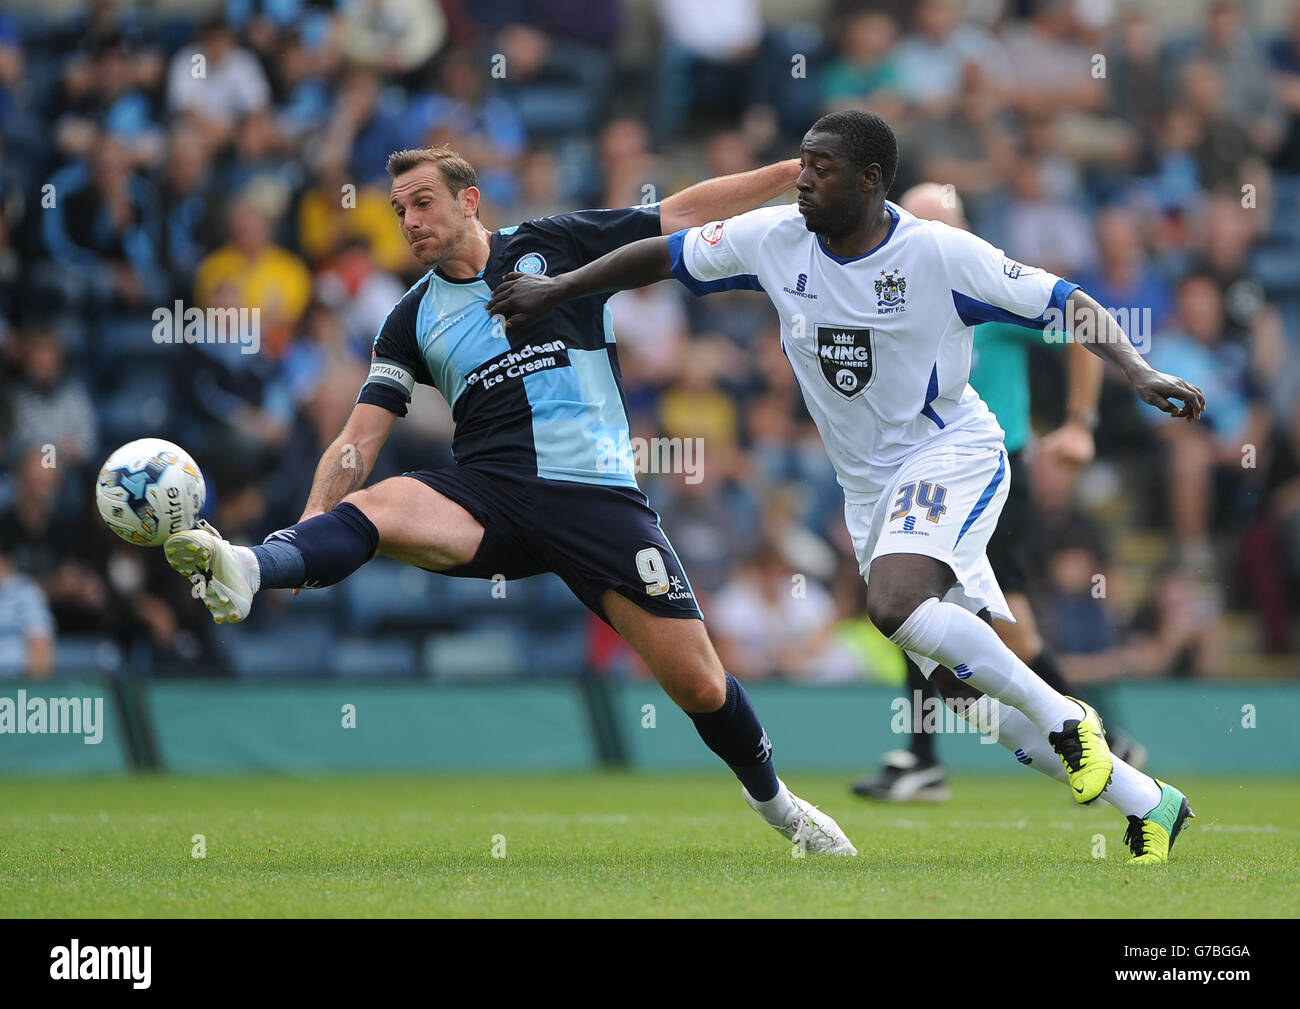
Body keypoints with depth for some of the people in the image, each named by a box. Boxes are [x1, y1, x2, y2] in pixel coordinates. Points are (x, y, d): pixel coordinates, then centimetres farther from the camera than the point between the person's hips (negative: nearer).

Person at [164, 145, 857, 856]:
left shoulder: (554, 245, 8)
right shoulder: (413, 319, 13)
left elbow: (682, 212, 10)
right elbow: (358, 441, 8)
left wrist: (795, 170, 6)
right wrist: (306, 529, -6)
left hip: (596, 496, -1)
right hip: (486, 497, 1)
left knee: (699, 686, -6)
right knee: (372, 507, -31)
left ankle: (772, 798, 21)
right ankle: (242, 571, -57)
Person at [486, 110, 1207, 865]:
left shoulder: (939, 253, -16)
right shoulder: (776, 240, -3)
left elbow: (1065, 303, -12)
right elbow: (665, 254, 10)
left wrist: (1138, 372, -25)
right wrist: (558, 290, 11)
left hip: (951, 455, -6)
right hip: (870, 489, 6)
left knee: (895, 605, -34)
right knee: (970, 688, 3)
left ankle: (1063, 716, -18)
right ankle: (1147, 804, 14)